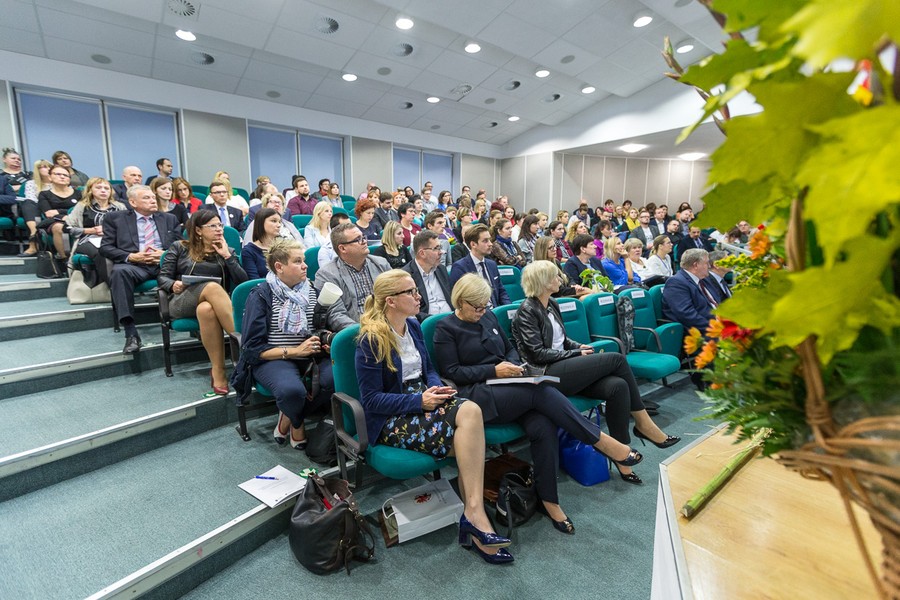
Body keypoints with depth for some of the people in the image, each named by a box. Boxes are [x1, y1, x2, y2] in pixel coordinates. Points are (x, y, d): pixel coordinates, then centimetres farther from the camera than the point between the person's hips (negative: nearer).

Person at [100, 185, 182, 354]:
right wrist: (131, 256, -9)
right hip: (134, 264, -1)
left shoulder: (169, 219, 23)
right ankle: (131, 334, -39)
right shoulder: (116, 218, 17)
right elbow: (105, 248, 9)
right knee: (119, 271, -37)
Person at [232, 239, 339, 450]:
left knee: (336, 377, -28)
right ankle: (297, 424, 3)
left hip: (311, 356, 5)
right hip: (273, 359, -4)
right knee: (292, 390, -37)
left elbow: (328, 323, 18)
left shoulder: (312, 290, 11)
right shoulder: (261, 295, -4)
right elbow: (252, 348, -7)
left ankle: (288, 418, 0)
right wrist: (293, 351, -16)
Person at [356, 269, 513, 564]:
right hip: (390, 419, -6)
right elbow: (371, 399, -14)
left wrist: (436, 387, -5)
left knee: (470, 411, -26)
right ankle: (475, 515, -12)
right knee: (469, 441, -26)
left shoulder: (414, 326, 9)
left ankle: (473, 514, -24)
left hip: (422, 400, 6)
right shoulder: (371, 340, -13)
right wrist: (419, 401, -22)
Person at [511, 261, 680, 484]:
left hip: (563, 369, 8)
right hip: (547, 374, -8)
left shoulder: (552, 305, 17)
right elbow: (538, 354, -12)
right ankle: (642, 423, -2)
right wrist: (577, 354, -9)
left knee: (617, 385, -18)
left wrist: (579, 347, 4)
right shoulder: (527, 311, -7)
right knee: (616, 359, -16)